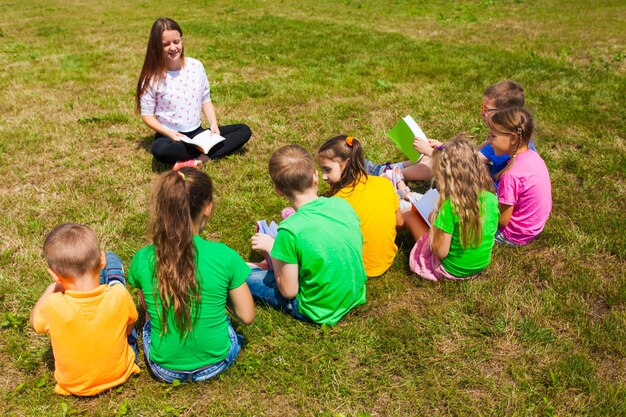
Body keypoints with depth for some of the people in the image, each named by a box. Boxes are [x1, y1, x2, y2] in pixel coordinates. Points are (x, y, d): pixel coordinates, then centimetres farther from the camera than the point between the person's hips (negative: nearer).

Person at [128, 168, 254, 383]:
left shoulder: (142, 260, -16)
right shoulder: (225, 256, -21)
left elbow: (148, 306, 4)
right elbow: (247, 316, -10)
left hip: (164, 370, 1)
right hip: (215, 364, -1)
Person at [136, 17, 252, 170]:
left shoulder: (196, 66, 0)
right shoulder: (153, 77, -10)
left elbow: (206, 100, 9)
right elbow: (147, 115, -6)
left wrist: (213, 125, -8)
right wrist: (169, 133, -21)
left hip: (197, 133, 4)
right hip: (170, 136, -4)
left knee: (244, 131, -9)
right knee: (160, 150, -39)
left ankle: (198, 159, -24)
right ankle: (209, 149, -20)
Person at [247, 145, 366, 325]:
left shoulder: (291, 230, -27)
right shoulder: (342, 204, -12)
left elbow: (288, 291, -19)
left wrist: (271, 248, -6)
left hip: (320, 312, -6)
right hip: (356, 296, 6)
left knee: (245, 275, 6)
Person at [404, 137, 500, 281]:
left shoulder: (451, 205, -31)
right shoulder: (491, 198, -13)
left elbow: (440, 252, -25)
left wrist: (434, 222, -9)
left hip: (452, 270, -5)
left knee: (410, 213, 10)